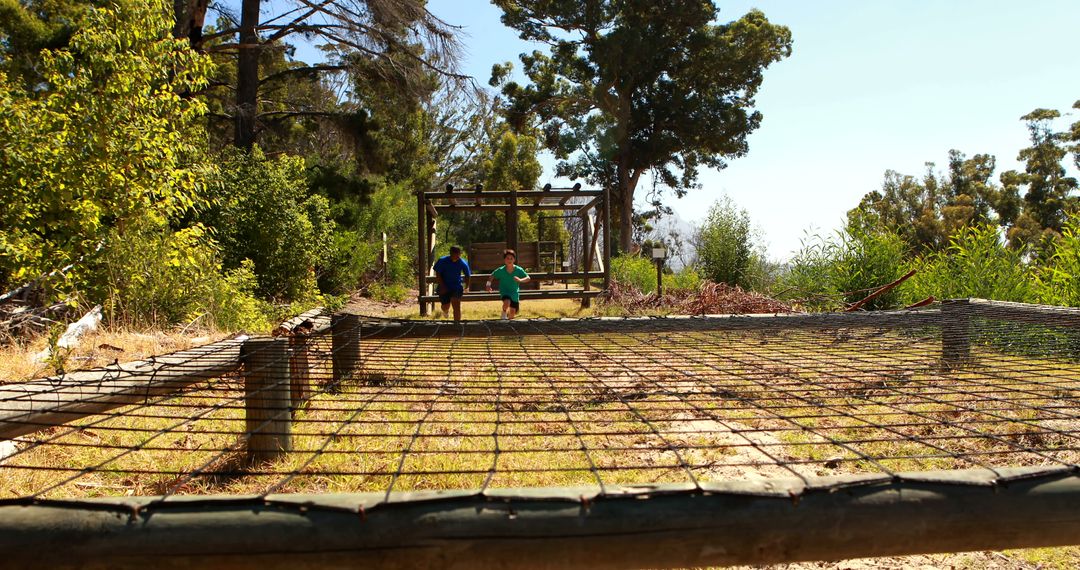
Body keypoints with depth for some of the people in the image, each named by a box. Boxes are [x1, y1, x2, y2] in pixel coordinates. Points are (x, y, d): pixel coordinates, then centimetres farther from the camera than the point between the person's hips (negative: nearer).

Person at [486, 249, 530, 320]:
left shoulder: (519, 270, -15)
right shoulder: (501, 270, -15)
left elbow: (528, 278, -15)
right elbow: (492, 276, -1)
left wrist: (520, 280, -34)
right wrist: (488, 285, -14)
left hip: (514, 293, 2)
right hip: (504, 291, -2)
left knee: (513, 313, 5)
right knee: (507, 302, -33)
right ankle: (504, 314, -3)